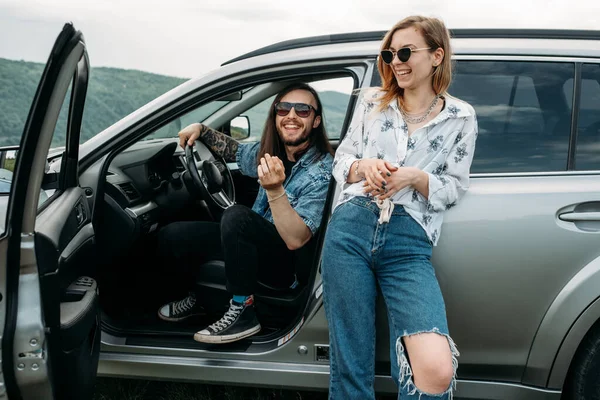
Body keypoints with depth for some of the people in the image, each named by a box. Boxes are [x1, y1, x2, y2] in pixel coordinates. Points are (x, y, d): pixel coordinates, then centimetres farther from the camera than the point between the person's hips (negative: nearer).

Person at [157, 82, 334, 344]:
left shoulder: (322, 170, -20)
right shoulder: (269, 152, 1)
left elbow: (295, 240, -30)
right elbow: (233, 150, 23)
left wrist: (274, 190, -42)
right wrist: (201, 129, 7)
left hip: (288, 264, -7)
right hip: (259, 244, 7)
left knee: (236, 216, -34)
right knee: (170, 236, -1)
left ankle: (243, 312, -21)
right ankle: (199, 296, 26)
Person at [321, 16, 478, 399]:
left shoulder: (461, 117, 9)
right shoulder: (372, 100, 14)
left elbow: (454, 189, 7)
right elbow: (341, 159, 16)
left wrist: (415, 178, -12)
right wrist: (365, 166, -5)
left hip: (410, 245, -1)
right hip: (350, 230, 2)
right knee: (350, 367, 3)